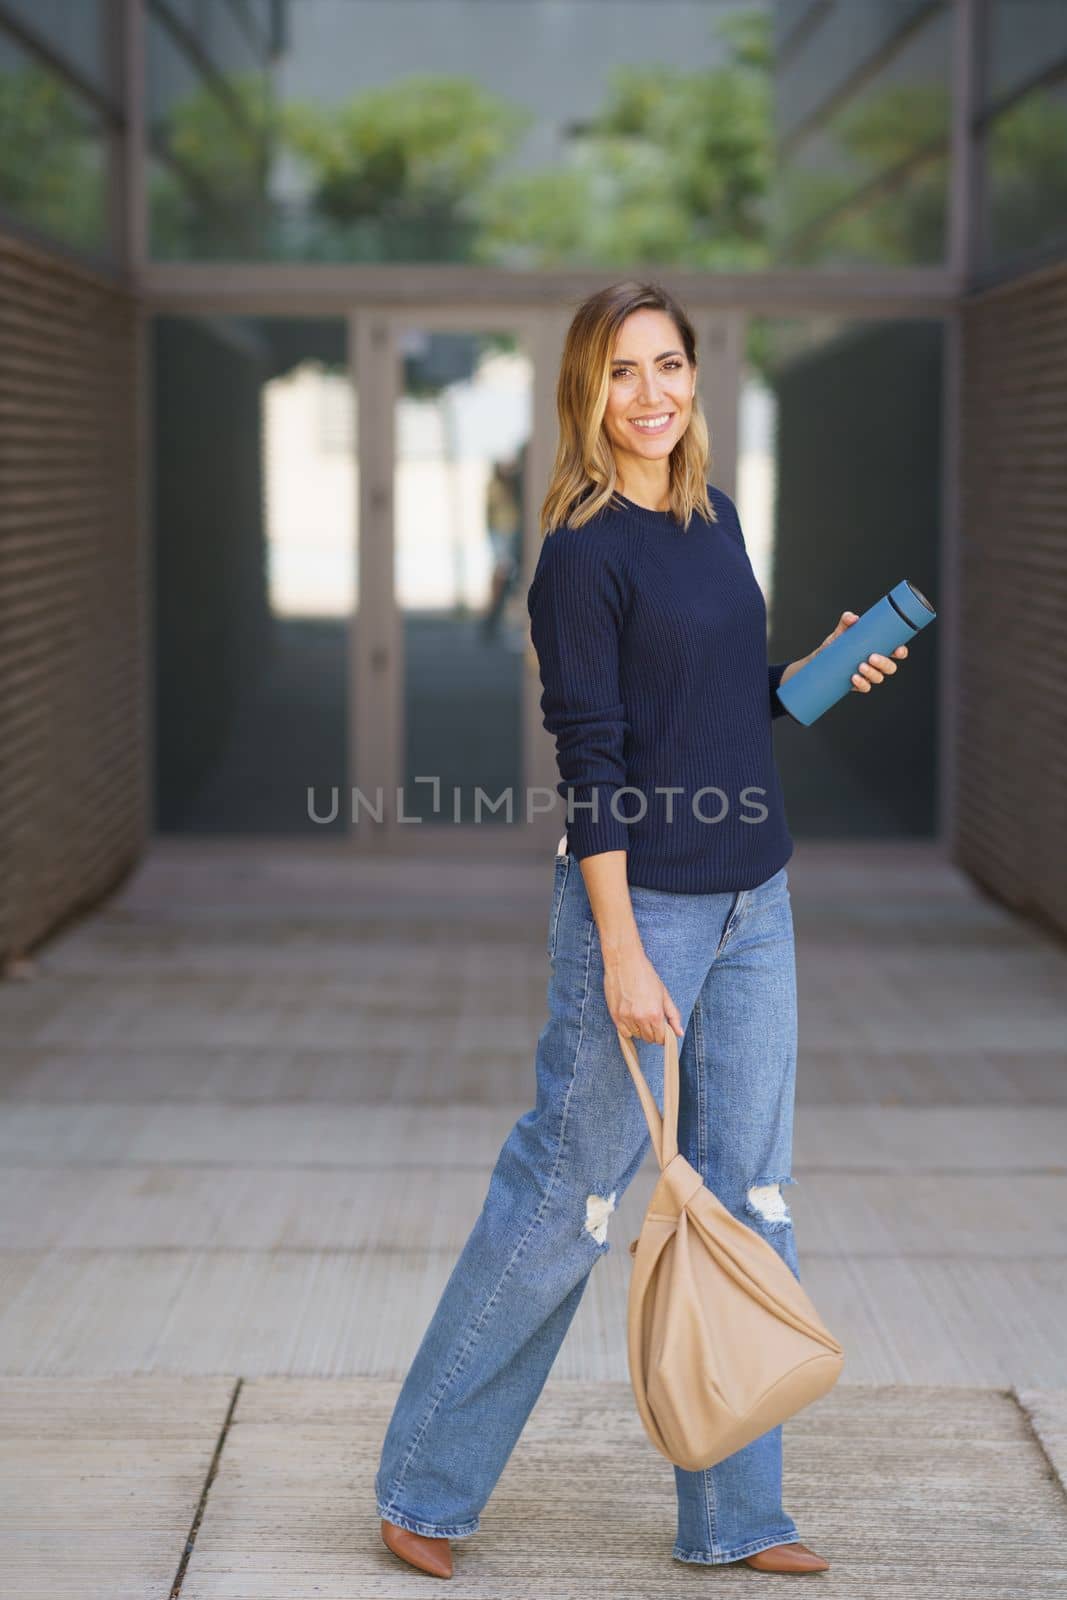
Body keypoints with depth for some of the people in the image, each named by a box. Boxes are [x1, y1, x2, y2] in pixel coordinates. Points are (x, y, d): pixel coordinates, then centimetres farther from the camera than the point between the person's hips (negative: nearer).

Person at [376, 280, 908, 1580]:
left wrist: (814, 675, 2)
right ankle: (424, 1487, 18)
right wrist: (621, 955, -19)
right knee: (569, 1193, 1)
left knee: (746, 1198, 10)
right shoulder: (583, 552, -13)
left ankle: (733, 1515, 21)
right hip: (639, 902, -8)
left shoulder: (714, 517, 10)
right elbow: (589, 761, -17)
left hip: (752, 905, 8)